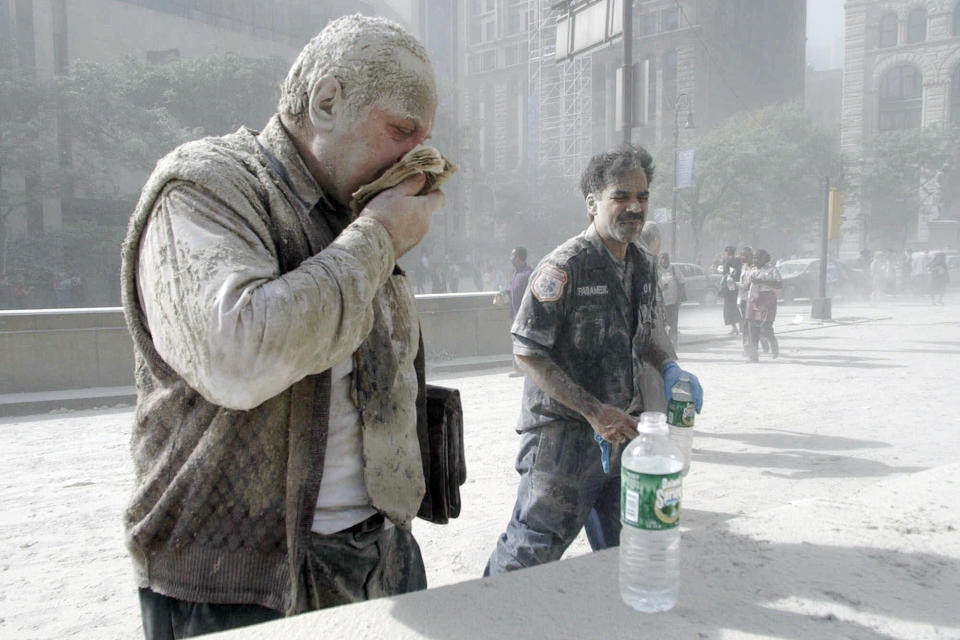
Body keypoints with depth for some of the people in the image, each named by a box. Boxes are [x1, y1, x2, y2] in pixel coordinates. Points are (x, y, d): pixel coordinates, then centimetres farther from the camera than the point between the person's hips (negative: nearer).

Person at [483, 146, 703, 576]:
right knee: (533, 550, 3)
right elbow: (527, 352, -17)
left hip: (623, 432, 7)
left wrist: (671, 368, 1)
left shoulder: (644, 266, 8)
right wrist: (594, 412, -20)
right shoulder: (564, 267, -16)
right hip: (564, 433, -7)